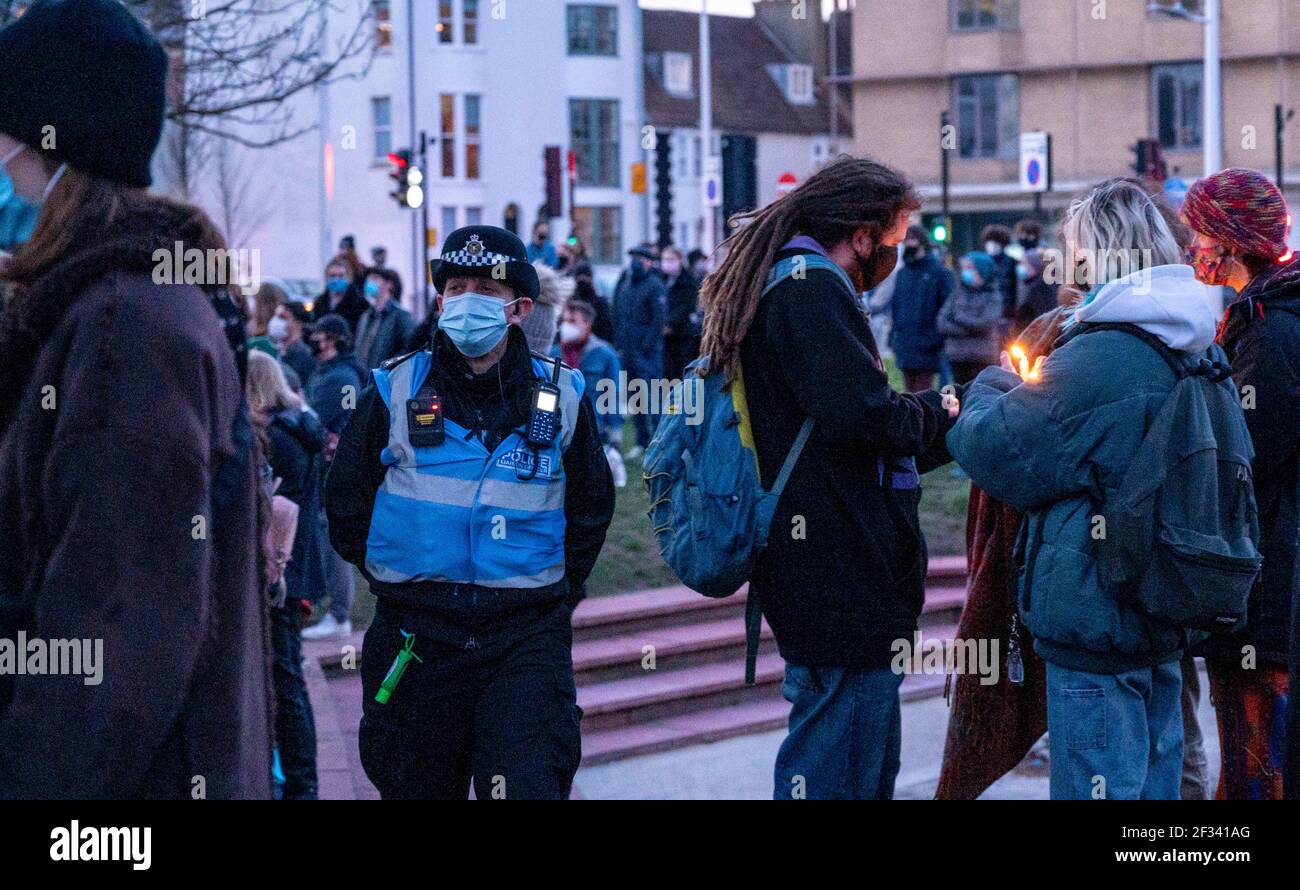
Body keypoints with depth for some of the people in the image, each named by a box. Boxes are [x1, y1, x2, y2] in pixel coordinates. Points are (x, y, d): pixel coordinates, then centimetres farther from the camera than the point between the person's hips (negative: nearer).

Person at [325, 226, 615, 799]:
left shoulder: (562, 396, 4)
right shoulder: (394, 392, 2)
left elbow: (590, 511, 17)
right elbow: (347, 506, 11)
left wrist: (547, 595, 11)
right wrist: (404, 586, 11)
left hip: (527, 642, -1)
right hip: (415, 640, 1)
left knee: (528, 787, -15)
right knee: (415, 790, 8)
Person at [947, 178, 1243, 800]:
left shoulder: (1095, 361, -21)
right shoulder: (1201, 350, 7)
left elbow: (993, 451, -16)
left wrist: (989, 389, 6)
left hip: (1094, 624, -9)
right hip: (1168, 627, 9)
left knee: (1098, 784, -1)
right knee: (1155, 778, 17)